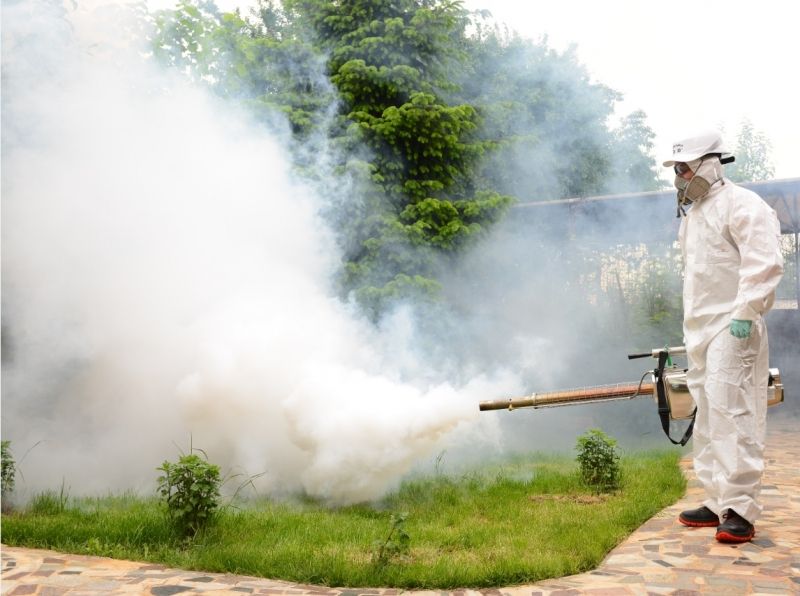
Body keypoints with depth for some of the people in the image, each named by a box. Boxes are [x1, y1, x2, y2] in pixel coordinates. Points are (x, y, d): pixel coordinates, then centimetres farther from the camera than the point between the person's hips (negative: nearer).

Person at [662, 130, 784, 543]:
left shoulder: (740, 205, -9)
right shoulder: (692, 213, 20)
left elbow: (765, 262, -19)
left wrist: (746, 312, -22)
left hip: (731, 328, -10)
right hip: (699, 331, 10)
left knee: (731, 414, -13)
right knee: (706, 419, 12)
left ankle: (740, 511, -8)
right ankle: (717, 501, 21)